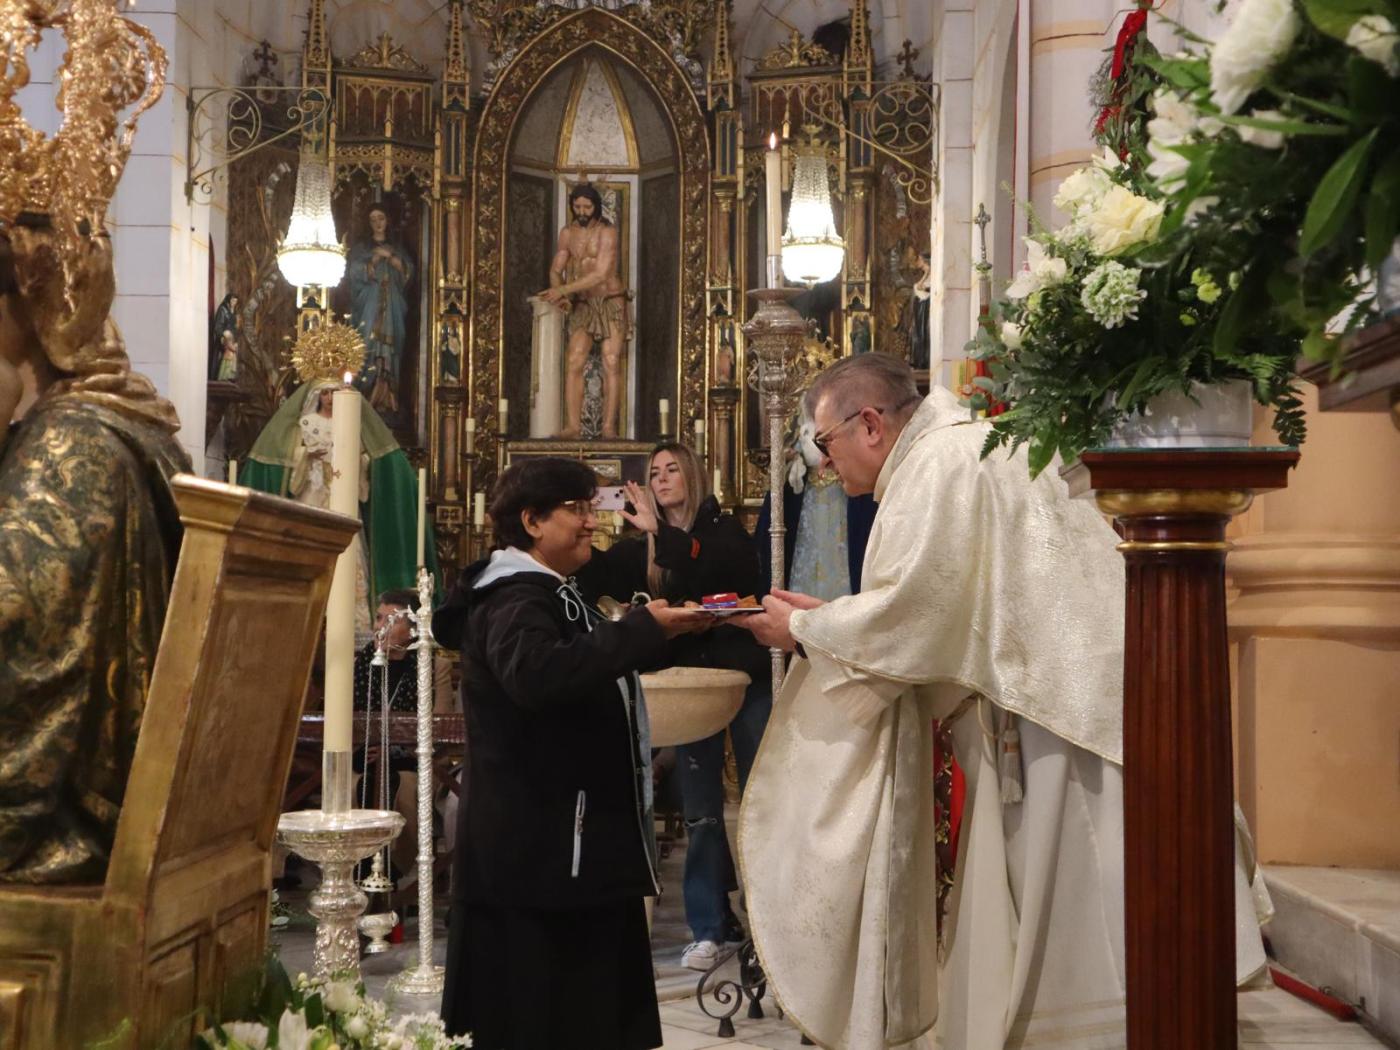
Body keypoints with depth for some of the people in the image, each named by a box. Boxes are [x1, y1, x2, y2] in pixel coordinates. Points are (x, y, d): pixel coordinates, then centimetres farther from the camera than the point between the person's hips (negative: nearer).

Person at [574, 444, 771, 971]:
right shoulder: (642, 549, 10)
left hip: (745, 679, -3)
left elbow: (711, 572, -21)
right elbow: (596, 577, 0)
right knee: (701, 813, 6)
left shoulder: (724, 530, -2)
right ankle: (709, 927, 11)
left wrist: (660, 533, -24)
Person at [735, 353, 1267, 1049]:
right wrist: (823, 616, 16)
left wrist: (805, 630, -4)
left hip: (1052, 713, -10)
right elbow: (929, 608, 22)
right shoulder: (957, 452, 19)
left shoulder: (940, 464, -12)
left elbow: (910, 614, -19)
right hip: (1040, 698, 10)